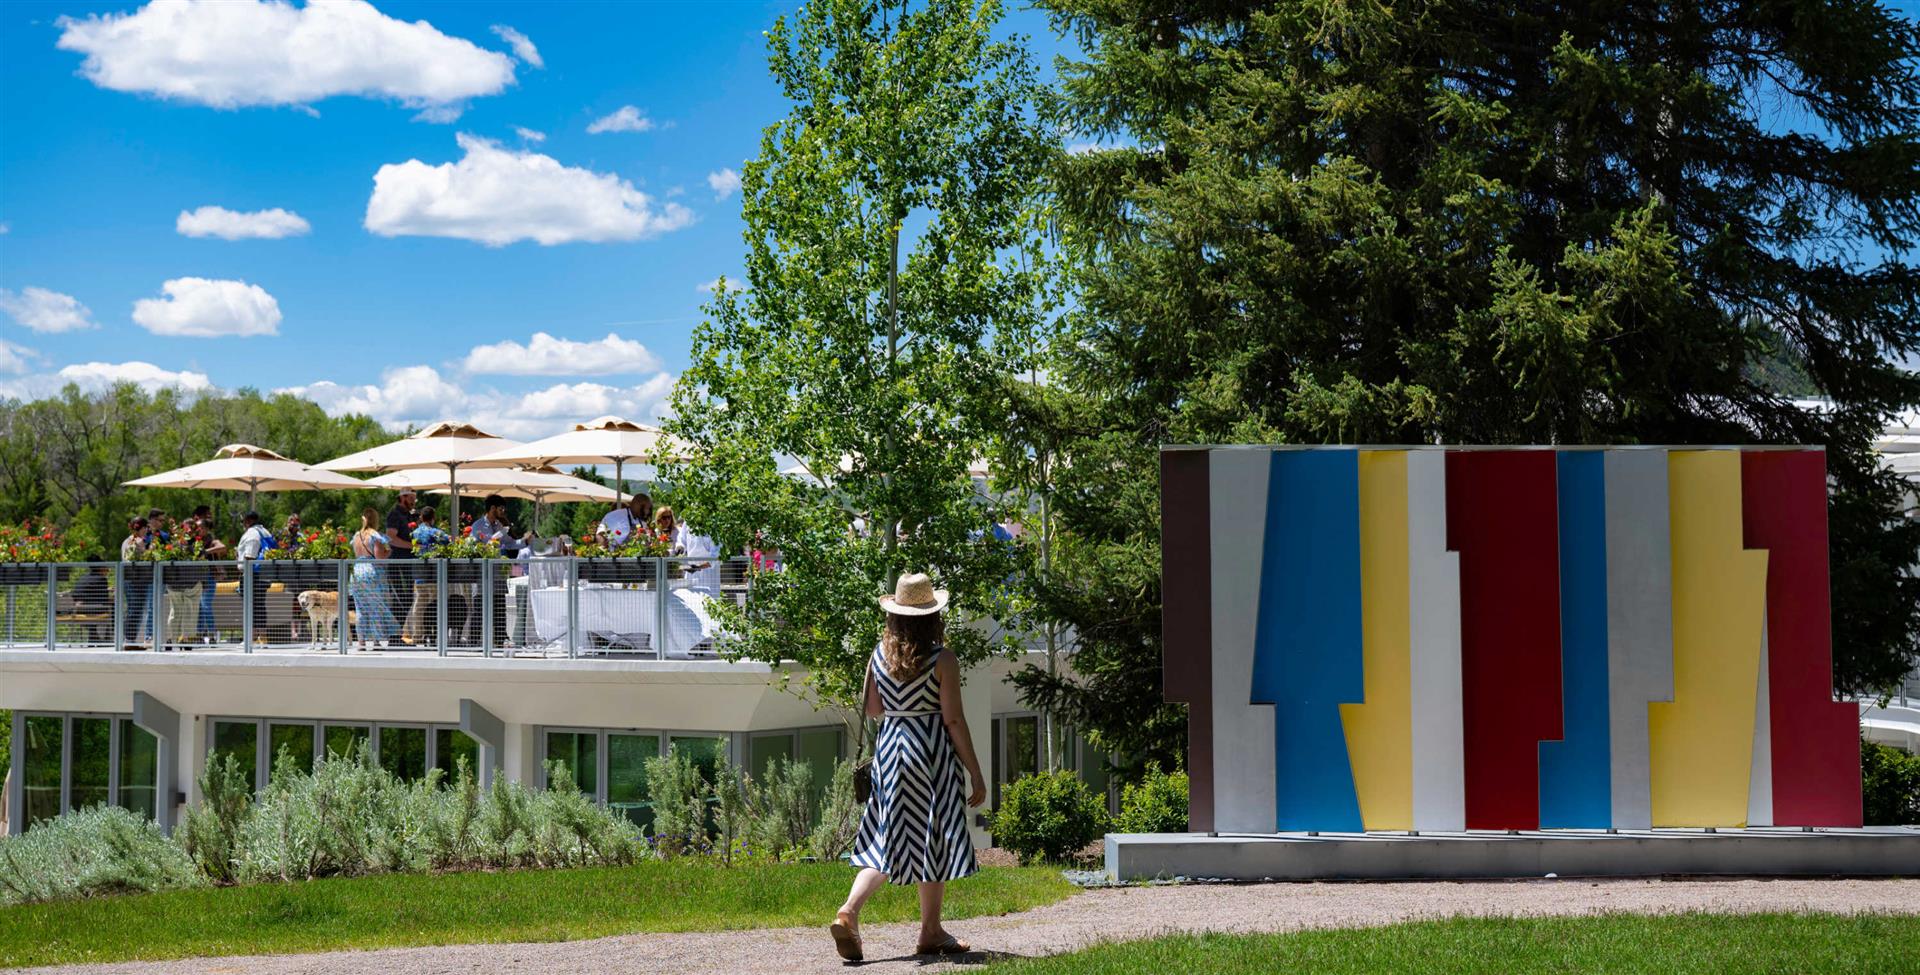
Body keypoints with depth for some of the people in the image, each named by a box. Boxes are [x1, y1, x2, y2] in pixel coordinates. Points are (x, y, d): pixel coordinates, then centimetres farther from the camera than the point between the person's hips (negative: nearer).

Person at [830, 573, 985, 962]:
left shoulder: (880, 655, 3)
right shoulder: (942, 660, -10)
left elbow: (872, 709, 12)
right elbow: (954, 720, -11)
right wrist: (976, 773, -5)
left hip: (888, 750, 4)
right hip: (931, 753, -4)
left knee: (886, 840, 9)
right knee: (932, 839, 7)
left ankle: (849, 912, -10)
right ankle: (931, 933, 15)